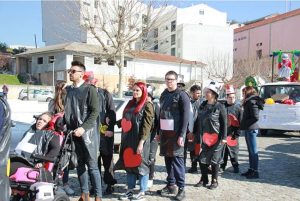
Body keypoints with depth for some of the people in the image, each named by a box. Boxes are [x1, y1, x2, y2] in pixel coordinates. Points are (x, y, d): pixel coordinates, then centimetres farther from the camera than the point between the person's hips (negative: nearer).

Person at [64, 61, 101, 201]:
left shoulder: (90, 89, -7)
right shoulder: (68, 90, 12)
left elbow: (95, 111, -12)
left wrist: (83, 128, -20)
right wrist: (67, 126, 9)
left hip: (87, 132, -6)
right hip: (73, 133, 6)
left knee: (92, 166, -2)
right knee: (79, 165, 12)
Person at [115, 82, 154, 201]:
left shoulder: (147, 105, -7)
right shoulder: (130, 104, 15)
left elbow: (147, 125, -13)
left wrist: (141, 142, -19)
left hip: (139, 140, -6)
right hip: (128, 139, 7)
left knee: (140, 164, 1)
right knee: (129, 164, 10)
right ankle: (130, 190, 20)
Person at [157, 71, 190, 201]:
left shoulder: (182, 95, -6)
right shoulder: (164, 95, 14)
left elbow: (185, 117, -10)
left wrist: (181, 135, -16)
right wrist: (159, 132, 12)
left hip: (176, 133, -6)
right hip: (164, 133, 6)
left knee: (177, 159, -4)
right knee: (168, 159, 10)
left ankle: (181, 188, 4)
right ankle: (171, 185, 21)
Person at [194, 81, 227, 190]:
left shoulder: (220, 107, -9)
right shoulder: (202, 106, 7)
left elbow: (224, 123, -8)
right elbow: (199, 121, 12)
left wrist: (223, 137, -12)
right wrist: (197, 136, 11)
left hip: (216, 138, -5)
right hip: (205, 138, 5)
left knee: (214, 160, 5)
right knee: (202, 159, 7)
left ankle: (214, 181, 19)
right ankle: (204, 179, 23)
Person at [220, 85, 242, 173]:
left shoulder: (238, 108, 1)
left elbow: (240, 122, -1)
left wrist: (236, 134, -7)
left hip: (232, 135, -2)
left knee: (234, 151, 4)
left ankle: (235, 166, 17)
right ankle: (222, 166, 22)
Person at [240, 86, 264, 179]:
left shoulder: (252, 102, -15)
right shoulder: (249, 102, 15)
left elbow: (256, 117, -22)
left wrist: (245, 124, -15)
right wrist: (243, 124, 10)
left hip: (251, 129, -10)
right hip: (249, 129, 10)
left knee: (253, 151, -3)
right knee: (250, 151, 16)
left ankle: (255, 172, 3)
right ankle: (251, 170, 25)